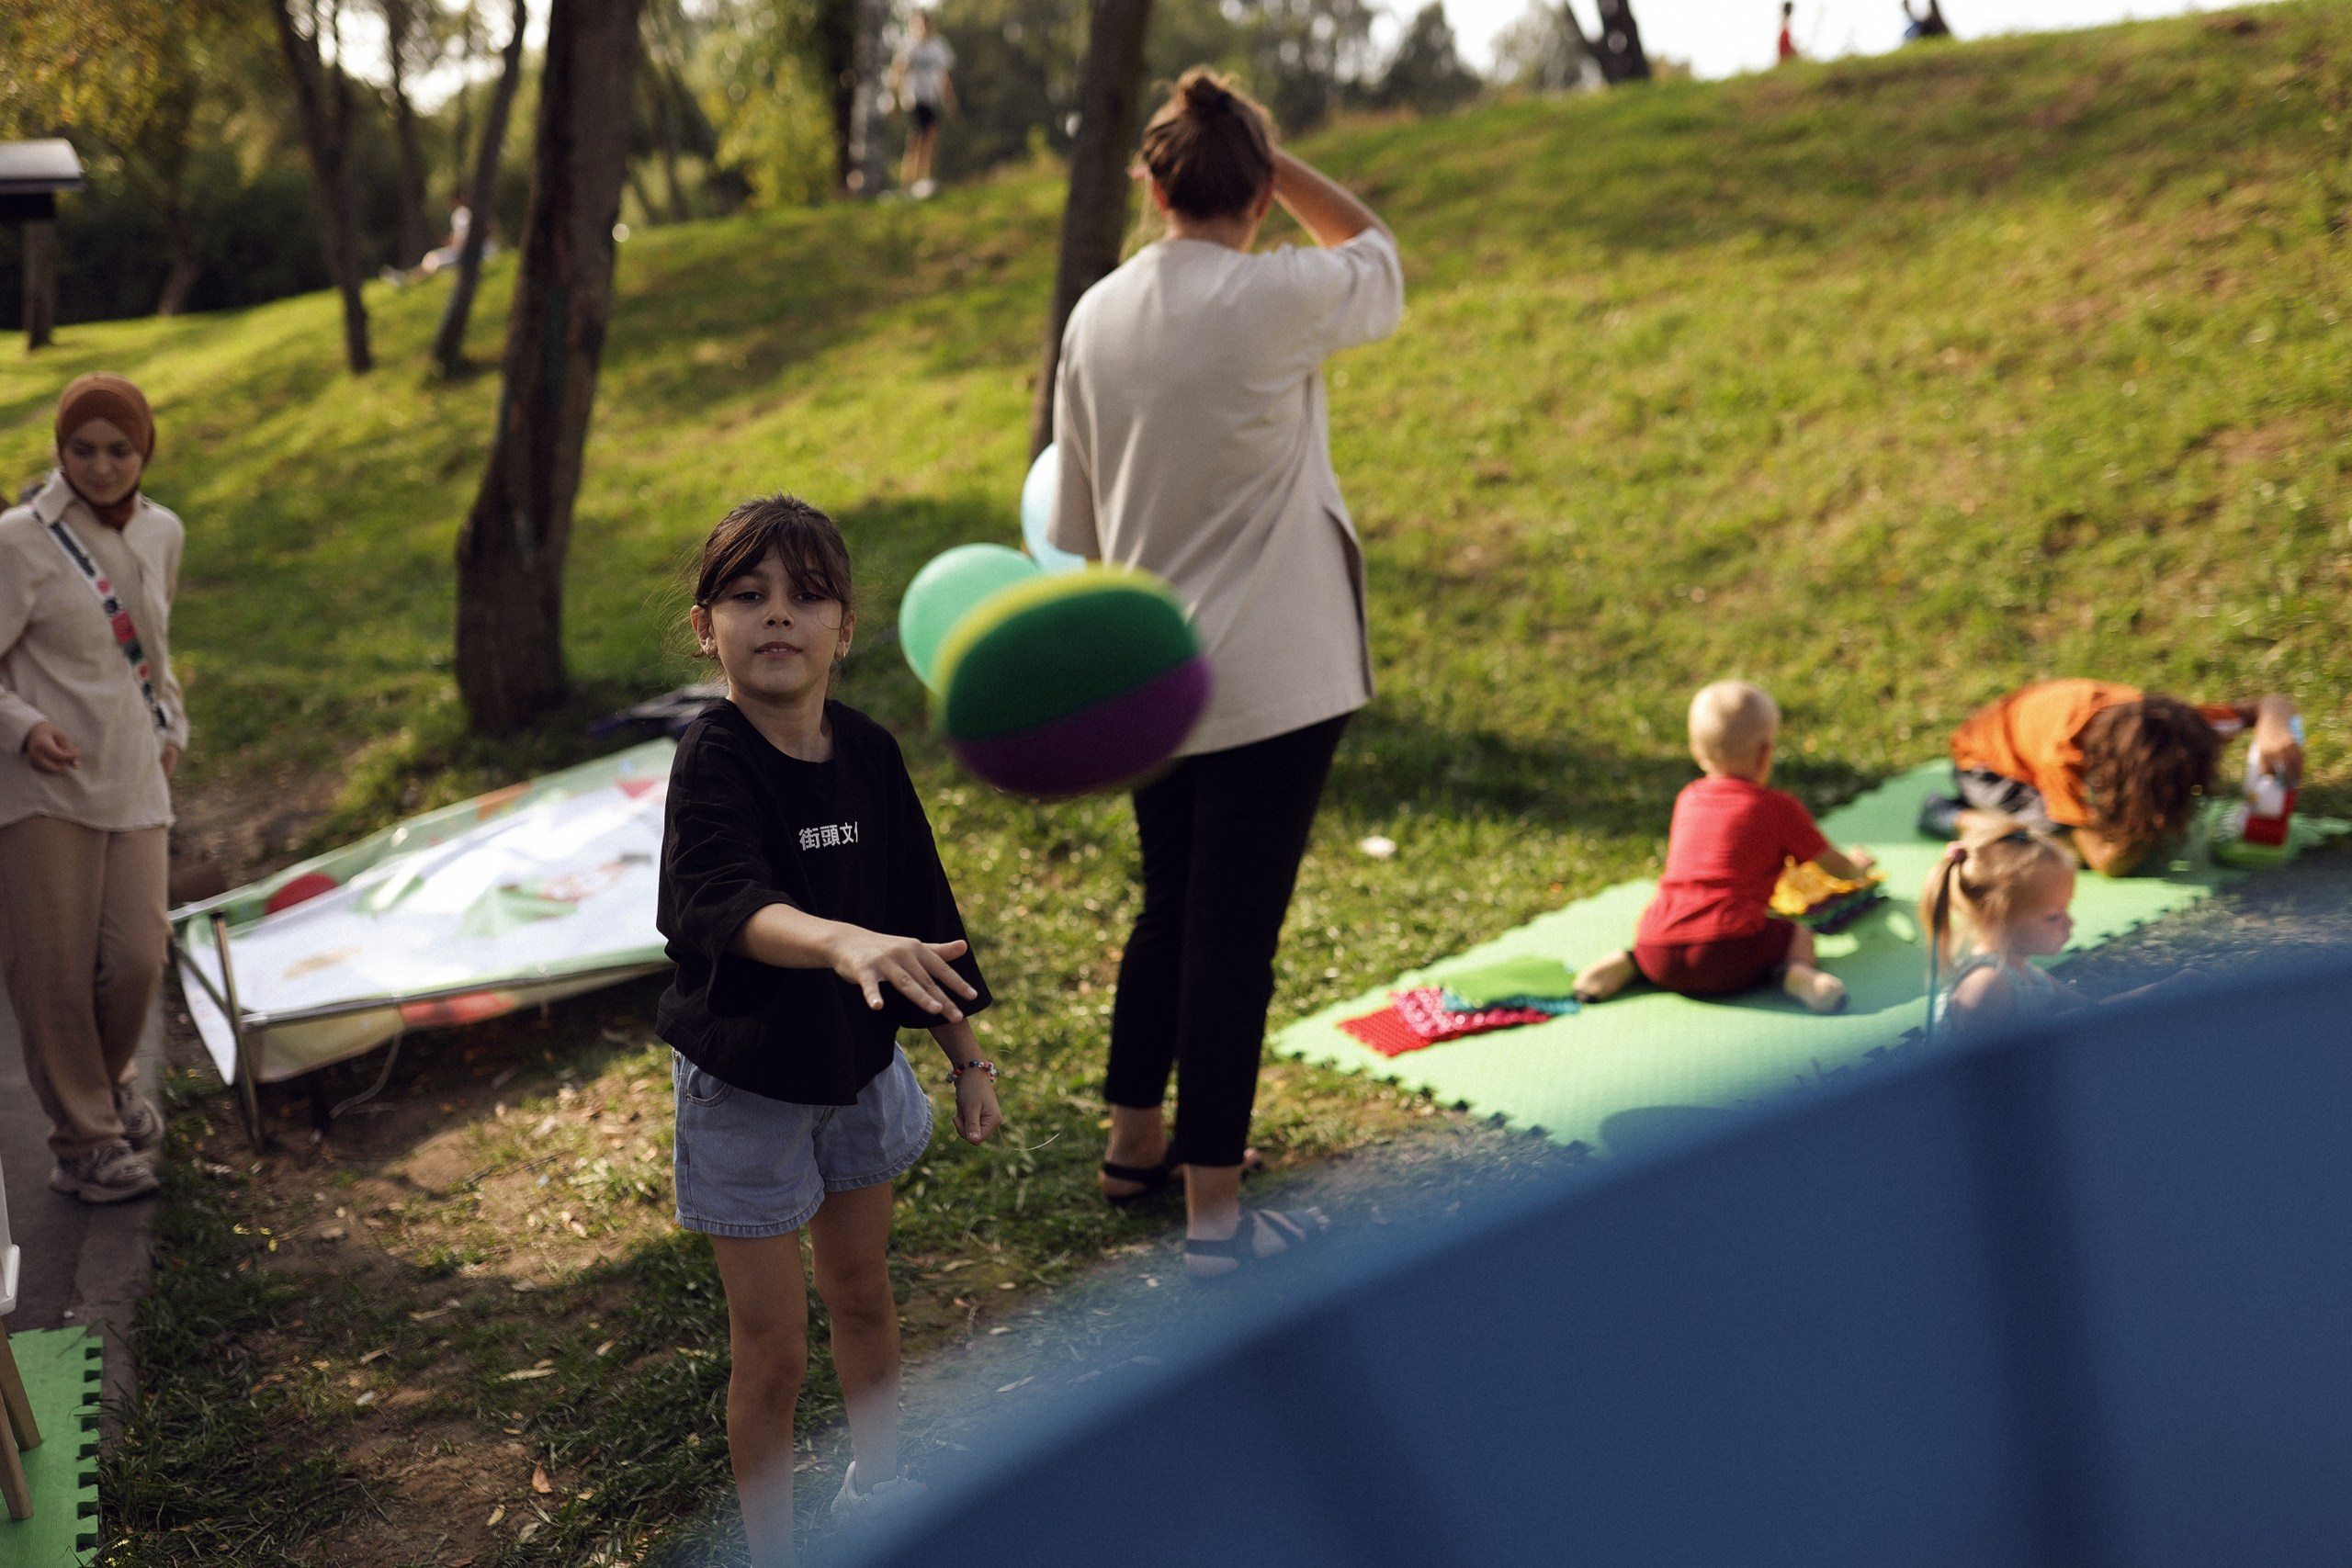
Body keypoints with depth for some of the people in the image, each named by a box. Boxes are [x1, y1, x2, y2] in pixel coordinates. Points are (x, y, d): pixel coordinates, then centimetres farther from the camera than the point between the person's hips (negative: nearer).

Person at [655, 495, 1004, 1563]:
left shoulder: (870, 754, -6)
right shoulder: (712, 764, -23)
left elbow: (920, 908, 4)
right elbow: (733, 906, -43)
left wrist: (965, 1055, 8)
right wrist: (844, 943, -62)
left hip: (858, 1070, 6)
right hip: (745, 1086, -5)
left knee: (862, 1293, 24)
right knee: (773, 1348, 4)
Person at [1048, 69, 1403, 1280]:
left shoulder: (1095, 317, 2)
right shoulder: (1278, 299, -14)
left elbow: (1074, 520, 11)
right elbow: (1375, 249, 10)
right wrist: (1265, 153, 6)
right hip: (1267, 681, -6)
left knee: (1169, 908, 21)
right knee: (1235, 933, 0)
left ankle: (1134, 1141, 35)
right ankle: (1213, 1215, 7)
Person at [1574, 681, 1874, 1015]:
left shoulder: (1687, 799, 22)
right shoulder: (1779, 808, 9)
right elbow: (1835, 867, 24)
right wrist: (1855, 864, 49)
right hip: (1729, 948, -4)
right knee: (1799, 933, 21)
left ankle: (1629, 963, 6)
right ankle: (1796, 972, -11)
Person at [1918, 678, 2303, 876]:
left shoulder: (2170, 722, -31)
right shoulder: (2064, 755, -45)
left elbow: (2272, 705, -22)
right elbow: (2108, 863, -39)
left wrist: (2272, 727, -46)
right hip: (1985, 760, -7)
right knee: (2074, 845, -28)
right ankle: (1958, 818, -7)